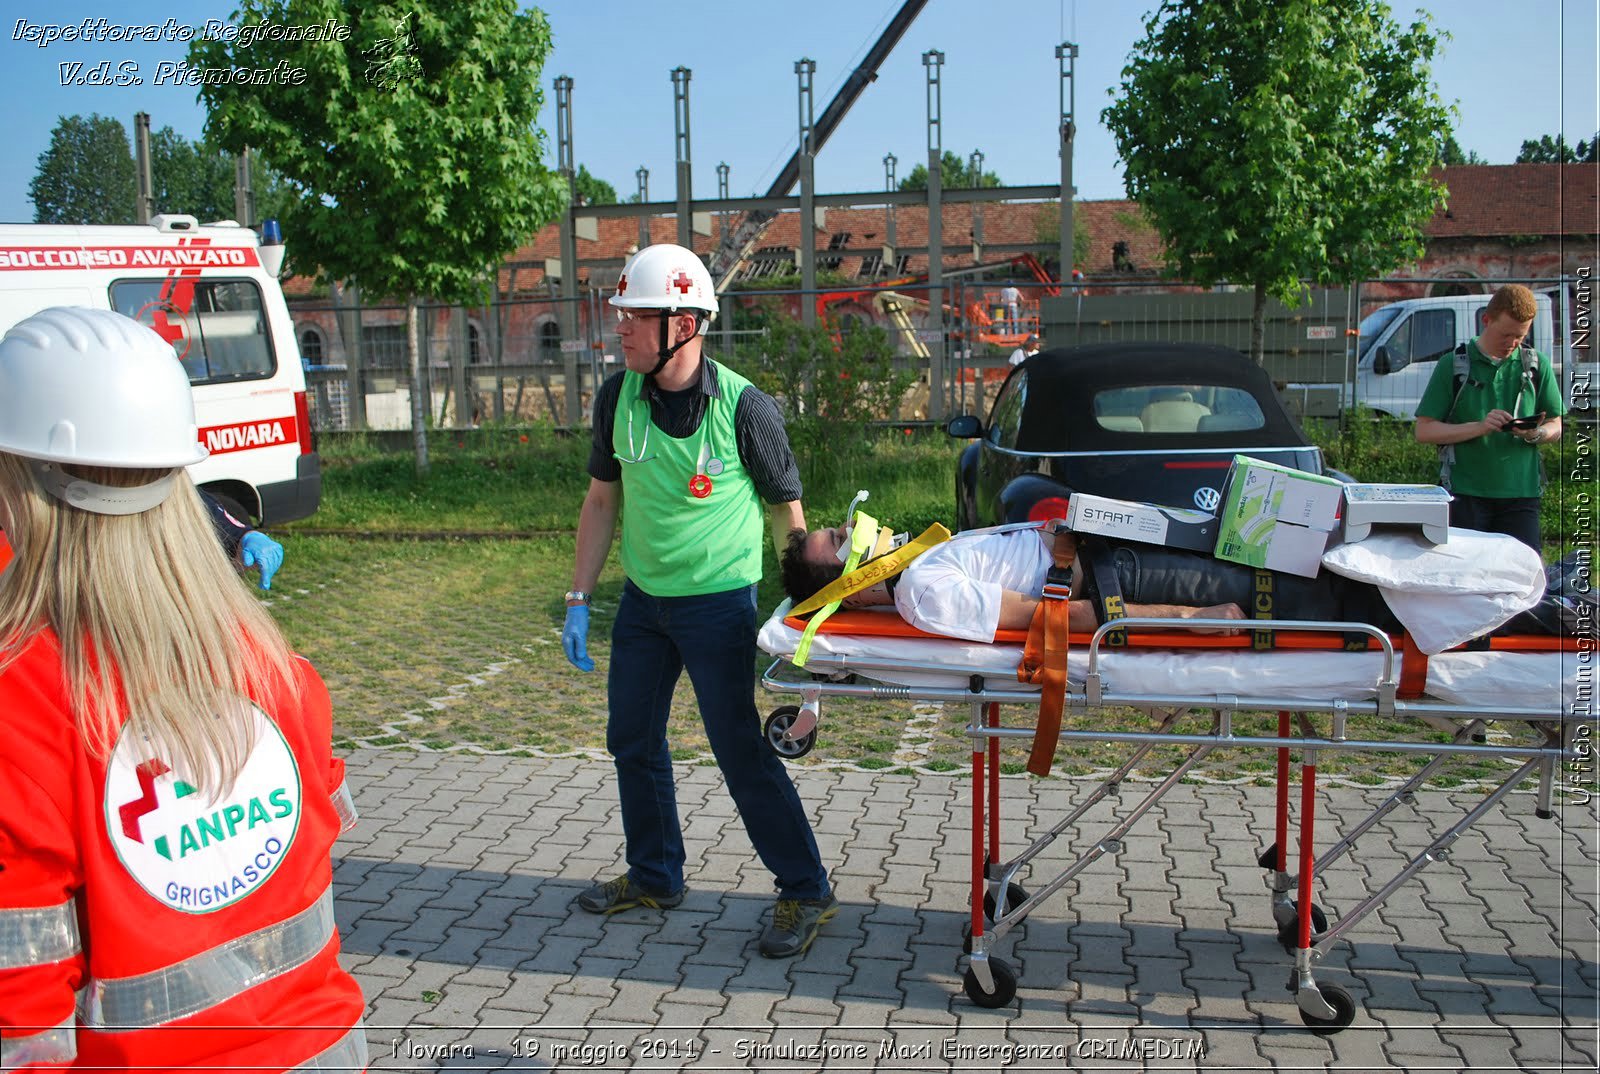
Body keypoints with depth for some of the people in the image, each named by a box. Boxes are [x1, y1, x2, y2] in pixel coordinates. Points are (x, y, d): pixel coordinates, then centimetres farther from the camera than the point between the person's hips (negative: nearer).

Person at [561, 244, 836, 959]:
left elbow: (787, 510, -6)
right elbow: (603, 500, 7)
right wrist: (579, 599, 5)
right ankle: (655, 878, 35)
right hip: (642, 599, 6)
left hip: (718, 601, -6)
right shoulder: (617, 397, -3)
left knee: (741, 751, -4)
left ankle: (806, 892, 13)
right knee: (633, 742, 14)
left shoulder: (743, 408, -16)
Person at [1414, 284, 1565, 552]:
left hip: (1521, 494, 2)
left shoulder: (1536, 365, 10)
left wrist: (1535, 434, -9)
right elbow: (1424, 430, -2)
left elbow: (1556, 426, 14)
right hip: (1465, 495, -2)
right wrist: (1480, 427, -15)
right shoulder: (1453, 365, 2)